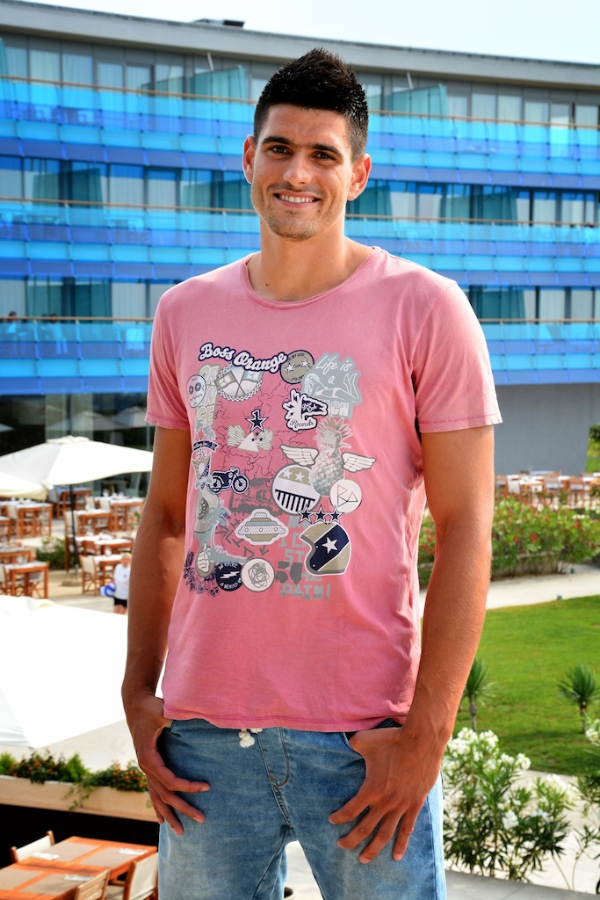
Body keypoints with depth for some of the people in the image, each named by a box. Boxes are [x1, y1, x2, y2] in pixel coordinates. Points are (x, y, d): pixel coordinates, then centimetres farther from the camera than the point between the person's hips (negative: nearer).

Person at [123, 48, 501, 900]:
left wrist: (426, 734, -12)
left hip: (364, 737, -3)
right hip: (203, 728, 4)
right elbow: (165, 516, 12)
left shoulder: (426, 310, -5)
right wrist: (139, 692, 6)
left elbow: (465, 531, -7)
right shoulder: (186, 312, 8)